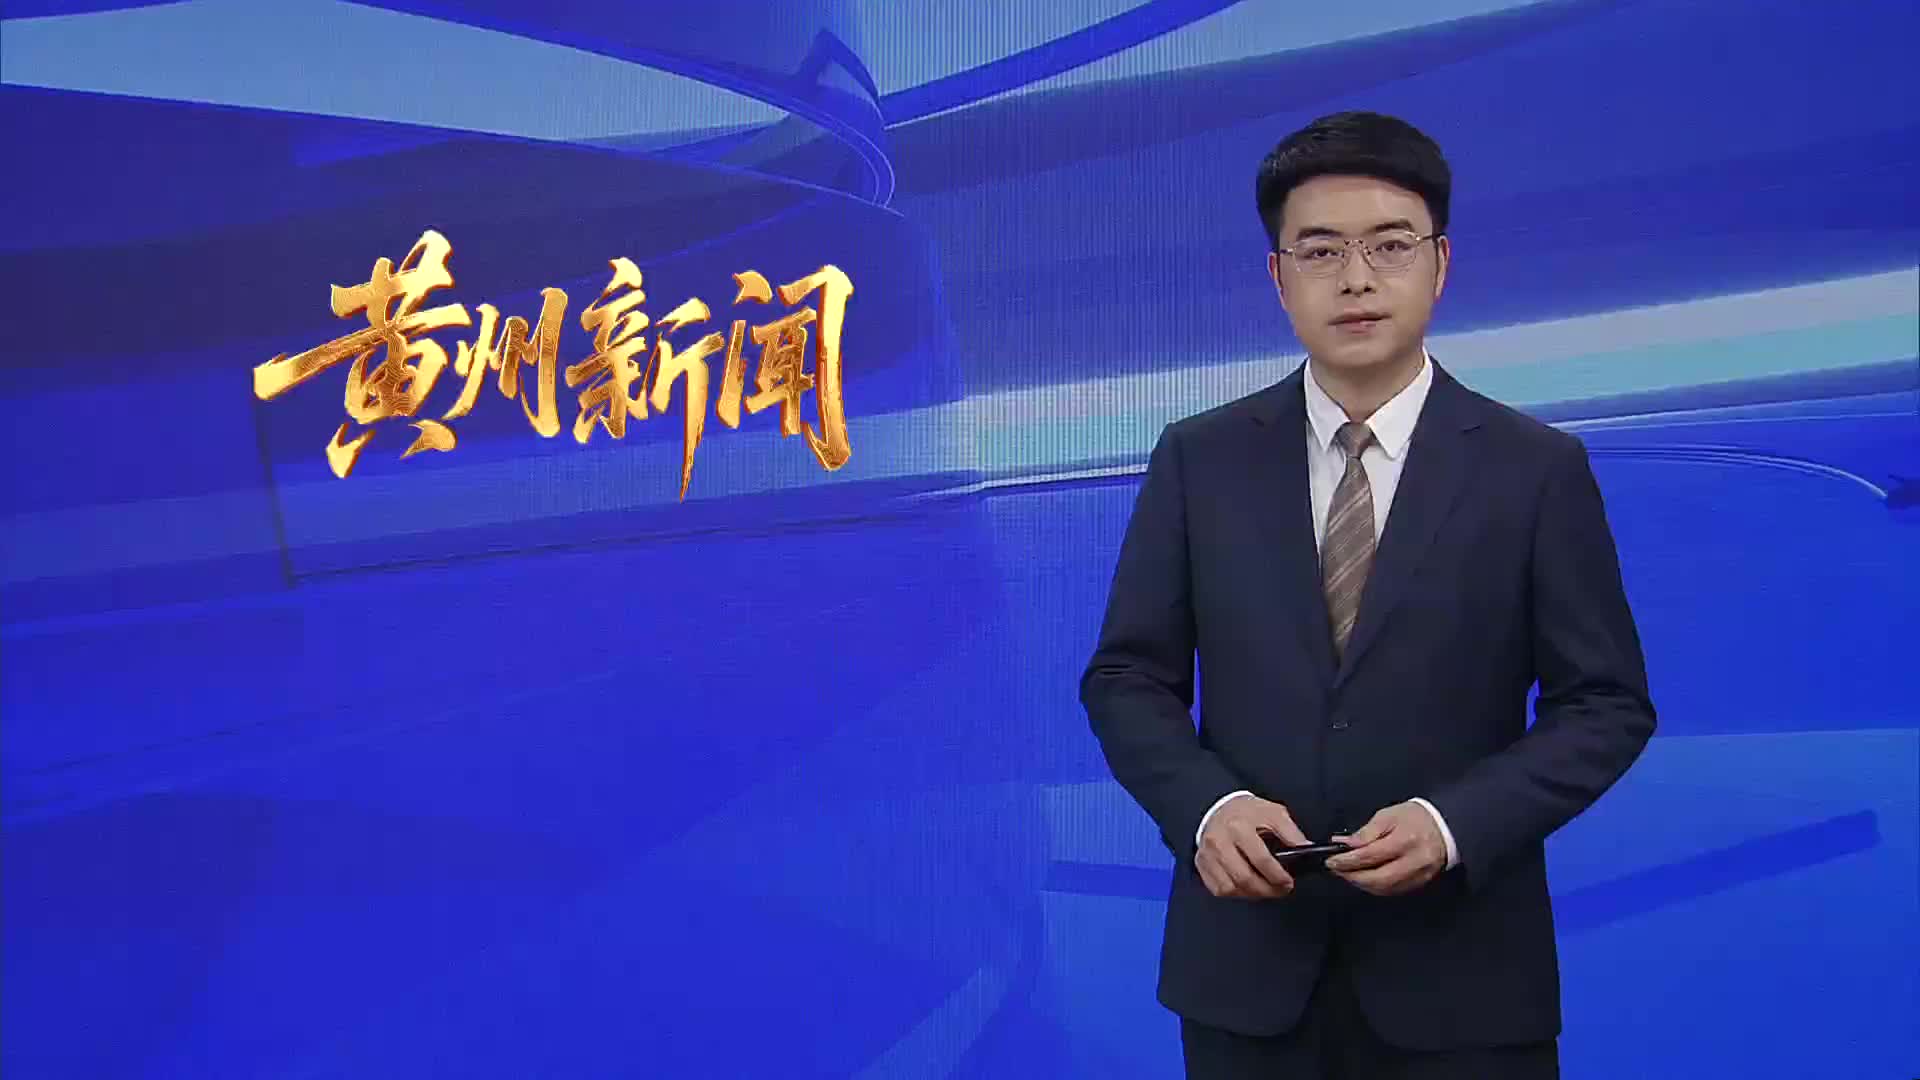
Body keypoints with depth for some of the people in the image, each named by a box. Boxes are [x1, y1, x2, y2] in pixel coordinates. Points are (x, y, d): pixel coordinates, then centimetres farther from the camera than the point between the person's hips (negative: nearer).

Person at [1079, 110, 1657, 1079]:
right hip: (1248, 964, 2)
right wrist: (1206, 805, -14)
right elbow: (1127, 679, 5)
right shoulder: (1198, 460, 3)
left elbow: (1606, 703, -1)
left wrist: (1457, 820, -17)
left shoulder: (1538, 470, -2)